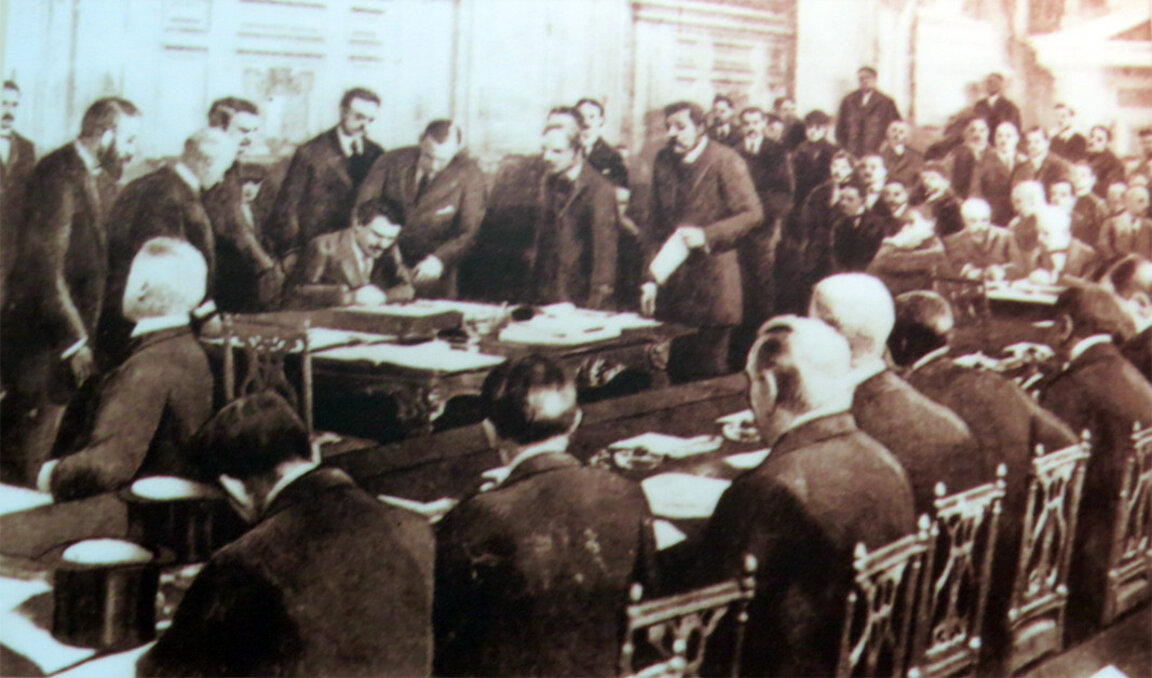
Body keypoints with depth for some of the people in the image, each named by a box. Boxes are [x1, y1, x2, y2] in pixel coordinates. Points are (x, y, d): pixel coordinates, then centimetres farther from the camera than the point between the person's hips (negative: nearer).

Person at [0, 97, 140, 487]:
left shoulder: (100, 175, 8)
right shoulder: (59, 176, -19)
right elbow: (47, 268, -22)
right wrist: (75, 340, -22)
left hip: (73, 323, 8)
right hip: (42, 330, -8)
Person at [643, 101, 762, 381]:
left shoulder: (725, 161, -5)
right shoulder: (663, 161, 10)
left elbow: (751, 213, -10)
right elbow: (658, 225, 14)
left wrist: (706, 235, -21)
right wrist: (651, 279, 8)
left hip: (712, 282, -5)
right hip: (673, 279, 5)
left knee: (709, 372, -3)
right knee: (677, 371, 5)